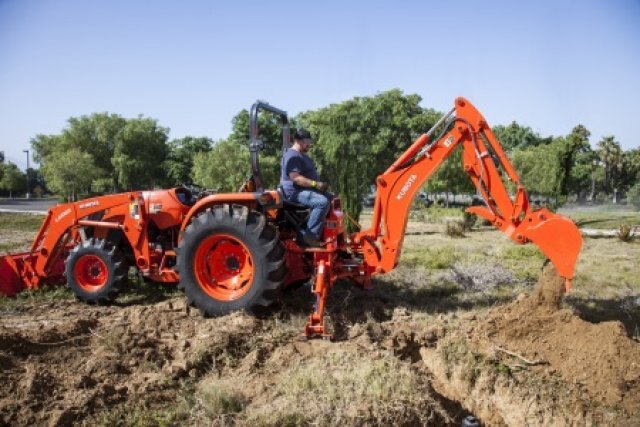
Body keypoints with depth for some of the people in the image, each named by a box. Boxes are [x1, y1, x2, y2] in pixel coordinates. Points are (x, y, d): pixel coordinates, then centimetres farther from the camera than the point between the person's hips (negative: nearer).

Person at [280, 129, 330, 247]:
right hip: (295, 192, -11)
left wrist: (319, 184, 12)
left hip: (305, 190, 11)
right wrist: (315, 184, -27)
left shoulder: (302, 156, 23)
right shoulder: (292, 156, -13)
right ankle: (310, 236, -28)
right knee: (323, 202, -31)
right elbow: (295, 178, -24)